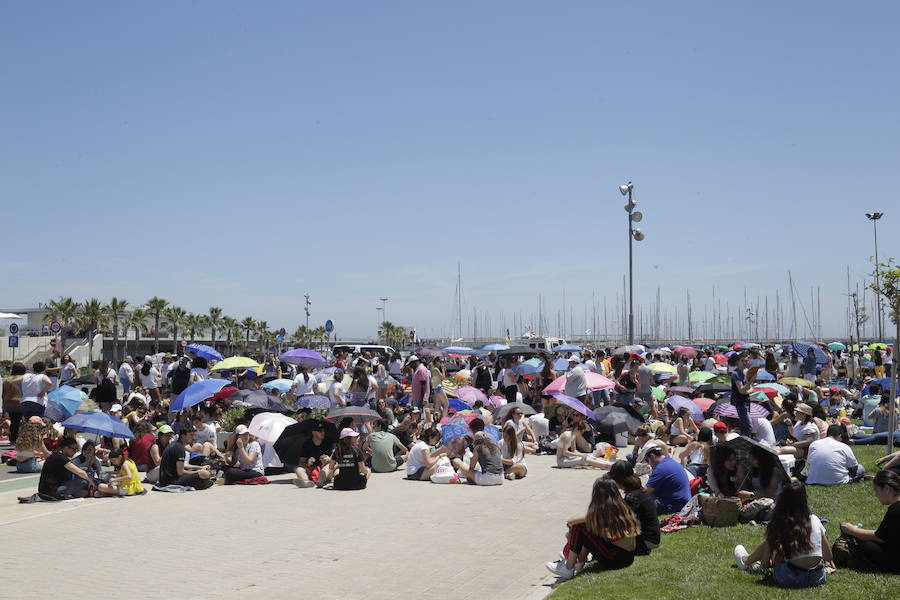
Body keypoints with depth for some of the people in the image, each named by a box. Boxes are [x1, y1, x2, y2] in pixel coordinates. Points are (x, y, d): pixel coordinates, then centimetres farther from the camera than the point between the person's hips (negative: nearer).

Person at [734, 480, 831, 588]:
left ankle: (746, 561, 47)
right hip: (818, 579, 3)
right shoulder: (815, 520, 0)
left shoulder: (777, 525, -6)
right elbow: (828, 557, 6)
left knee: (769, 543, 18)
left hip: (790, 580, -3)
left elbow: (764, 563, 2)